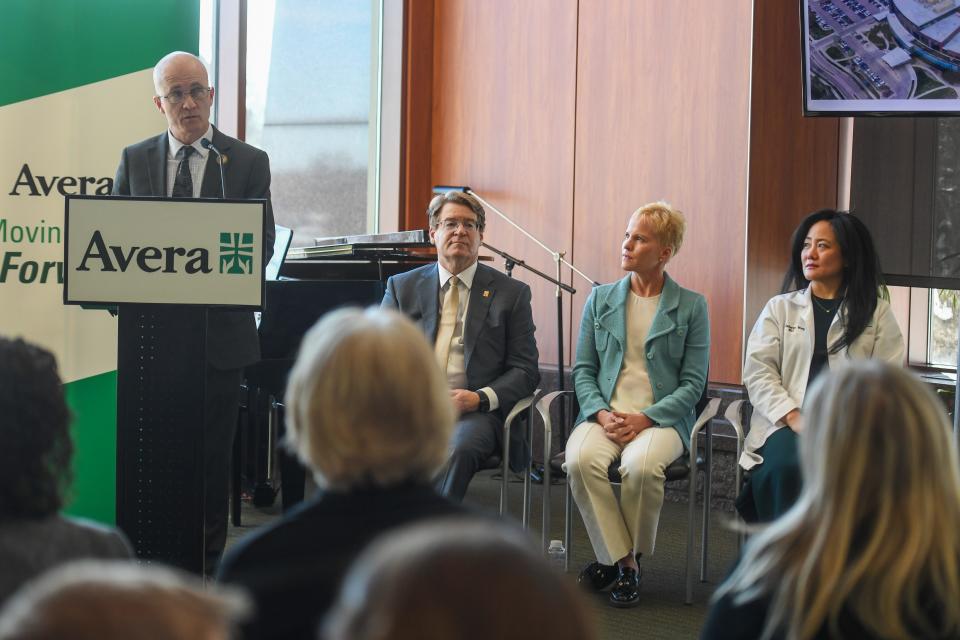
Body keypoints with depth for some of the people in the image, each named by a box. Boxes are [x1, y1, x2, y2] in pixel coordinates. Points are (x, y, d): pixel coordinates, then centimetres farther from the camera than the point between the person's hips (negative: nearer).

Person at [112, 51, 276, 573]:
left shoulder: (248, 162, 2)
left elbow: (262, 243, -3)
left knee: (213, 450, 5)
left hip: (219, 328, -2)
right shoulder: (134, 160, 8)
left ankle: (209, 559, 15)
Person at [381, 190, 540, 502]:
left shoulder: (511, 292, 13)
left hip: (476, 410, -1)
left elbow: (525, 370, 8)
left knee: (459, 449, -37)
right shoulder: (402, 287, 18)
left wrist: (480, 398, -11)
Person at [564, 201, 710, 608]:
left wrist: (645, 418, -13)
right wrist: (600, 413, -8)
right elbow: (583, 370, 12)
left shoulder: (691, 307, 5)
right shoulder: (600, 300, 14)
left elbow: (693, 383, 1)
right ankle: (621, 561, -16)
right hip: (605, 414, 3)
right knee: (581, 459, -32)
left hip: (661, 417, -2)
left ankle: (618, 558, -10)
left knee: (642, 465, -36)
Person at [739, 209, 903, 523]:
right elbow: (758, 372, 6)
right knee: (789, 467, -34)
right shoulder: (779, 308, 19)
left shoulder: (878, 313, 16)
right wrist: (794, 417, -10)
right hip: (786, 424, 1)